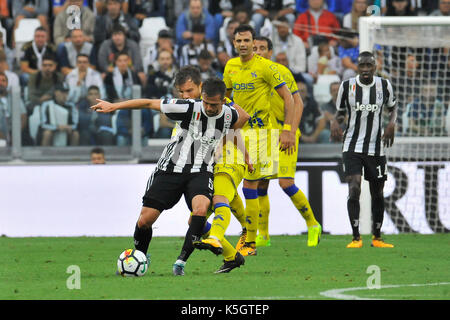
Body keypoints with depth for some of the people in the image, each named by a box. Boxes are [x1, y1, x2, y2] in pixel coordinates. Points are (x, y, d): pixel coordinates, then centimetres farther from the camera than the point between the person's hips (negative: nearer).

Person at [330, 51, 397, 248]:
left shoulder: (384, 85, 0)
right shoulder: (347, 86, -2)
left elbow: (392, 107, 16)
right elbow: (340, 112, 11)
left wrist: (392, 123, -5)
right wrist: (335, 122, -11)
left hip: (376, 148, 2)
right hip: (352, 146, -2)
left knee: (377, 193, 8)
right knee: (354, 189, -17)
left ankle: (377, 237, 22)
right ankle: (356, 238, -10)